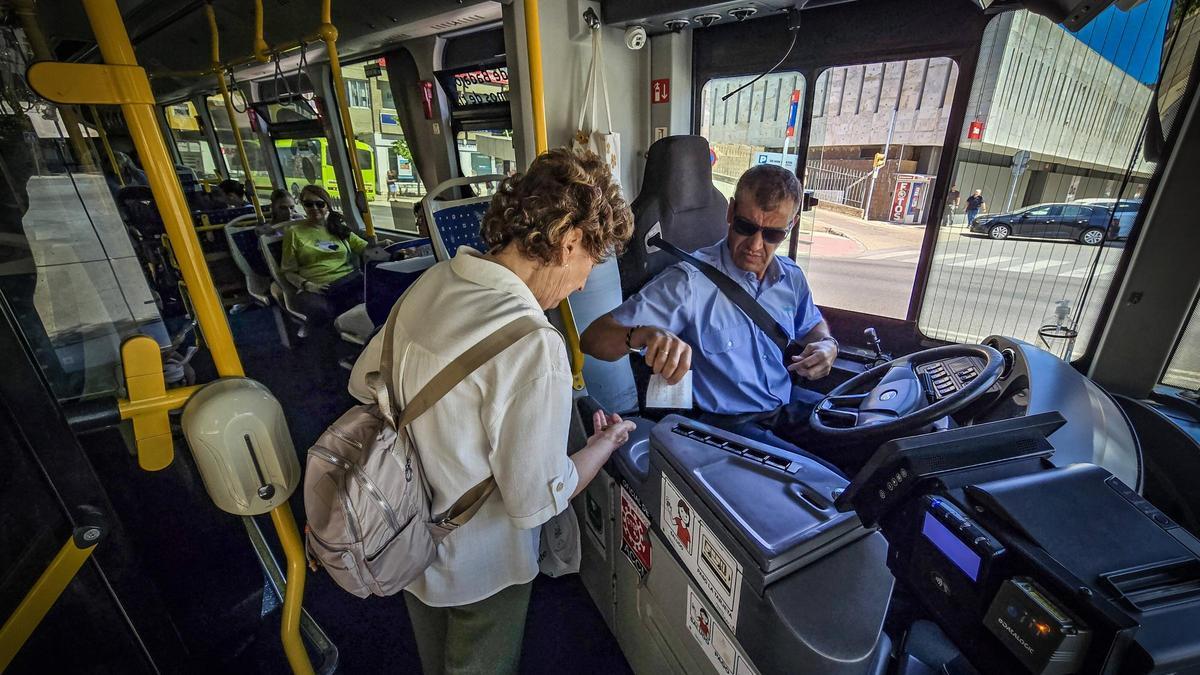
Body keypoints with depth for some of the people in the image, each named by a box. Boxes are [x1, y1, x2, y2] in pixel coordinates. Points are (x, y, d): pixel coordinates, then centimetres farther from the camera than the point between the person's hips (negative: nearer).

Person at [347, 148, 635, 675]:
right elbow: (535, 502, -27)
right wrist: (607, 441, -11)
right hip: (476, 567, -6)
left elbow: (364, 383, 2)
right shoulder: (533, 345, -36)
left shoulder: (432, 281, -12)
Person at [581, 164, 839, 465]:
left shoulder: (791, 278, 4)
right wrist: (646, 335, -46)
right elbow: (594, 338, -24)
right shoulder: (689, 281, -19)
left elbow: (813, 325, 26)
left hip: (789, 405, 7)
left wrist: (827, 345, 2)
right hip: (727, 423, -7)